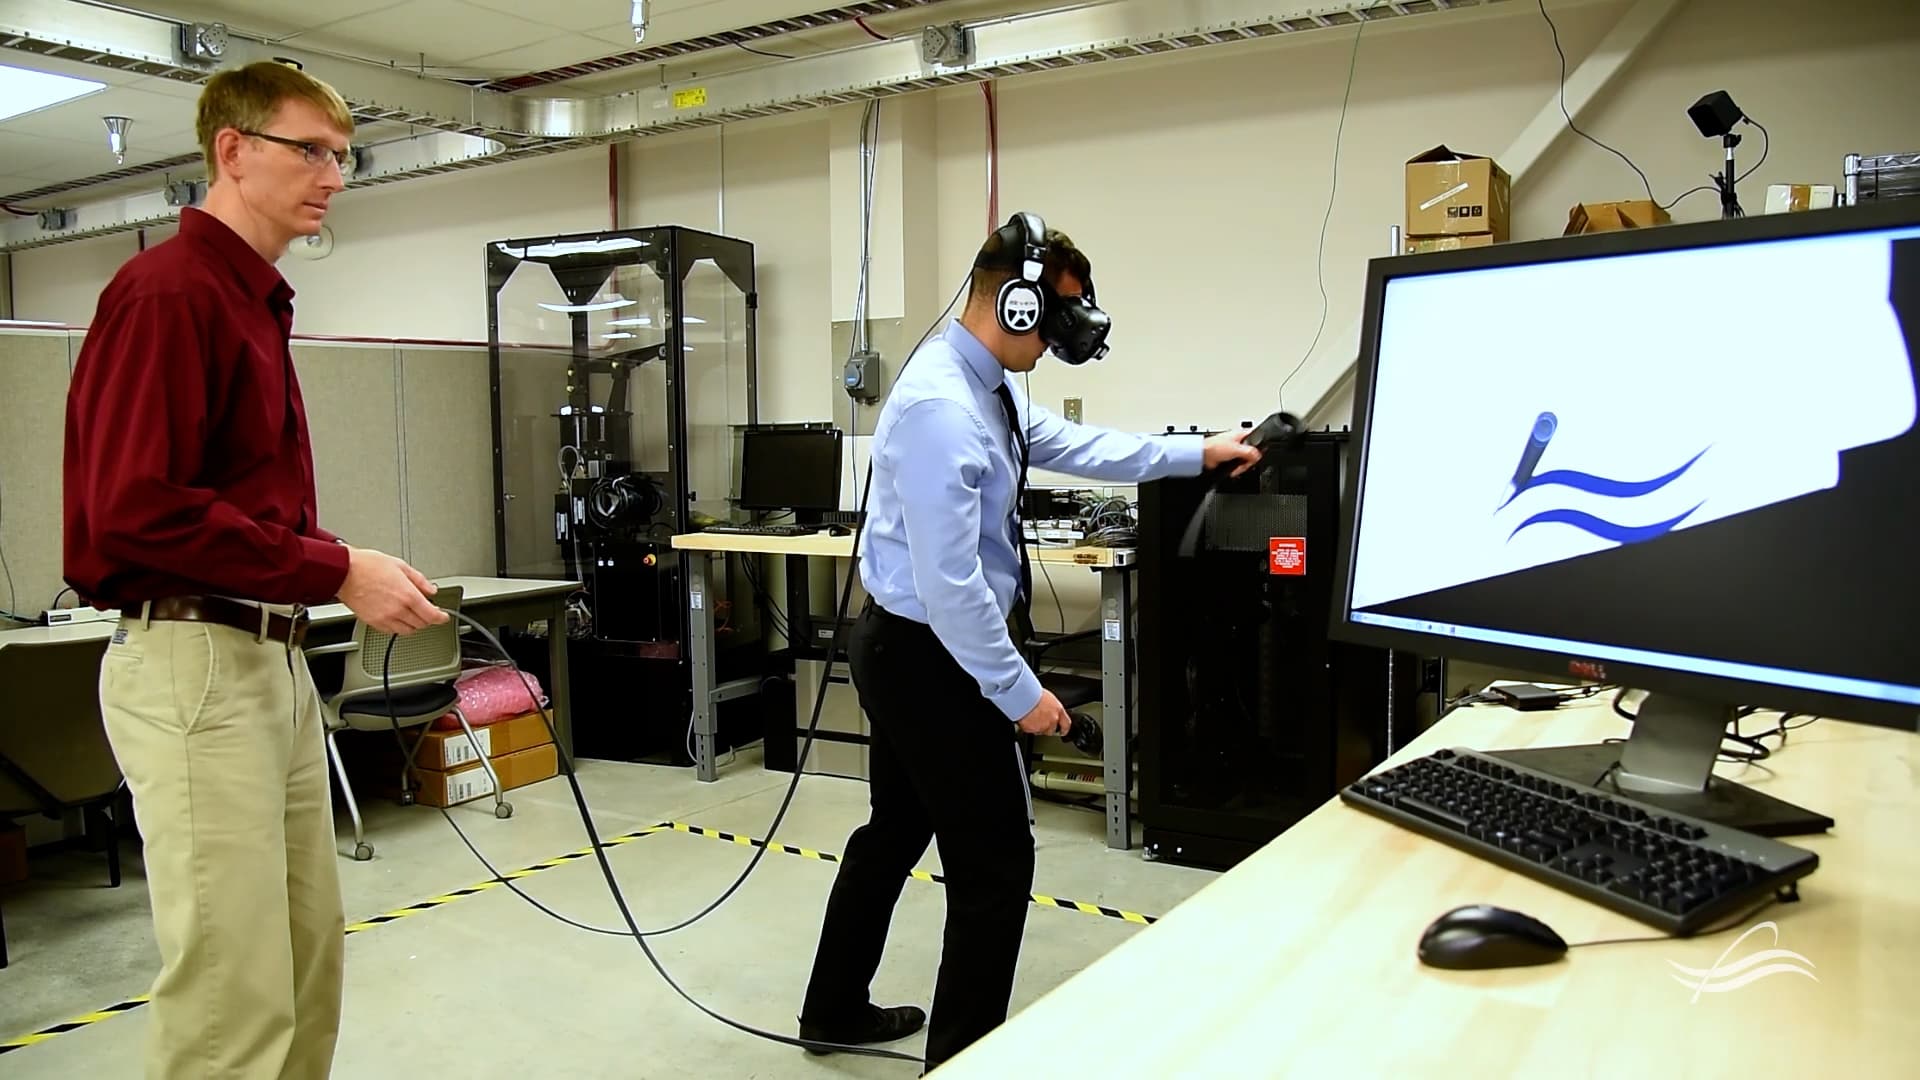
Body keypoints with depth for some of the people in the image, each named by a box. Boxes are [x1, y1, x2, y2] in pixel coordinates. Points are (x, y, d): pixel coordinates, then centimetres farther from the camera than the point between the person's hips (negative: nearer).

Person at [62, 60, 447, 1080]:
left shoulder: (258, 301, 16)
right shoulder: (167, 290, -12)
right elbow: (135, 506, -20)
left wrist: (340, 569, 5)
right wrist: (333, 570, -17)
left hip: (273, 658, 10)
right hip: (192, 662, -9)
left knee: (309, 958, 16)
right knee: (235, 987, -3)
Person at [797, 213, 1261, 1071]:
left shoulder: (990, 385, 5)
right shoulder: (942, 407, -26)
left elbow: (1074, 446, 18)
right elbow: (950, 580, -28)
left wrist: (1195, 454, 23)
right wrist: (1020, 692, -20)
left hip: (903, 645, 10)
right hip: (930, 655, -10)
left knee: (897, 829, 22)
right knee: (996, 860, 2)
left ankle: (836, 1009, 40)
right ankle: (961, 1054, 18)